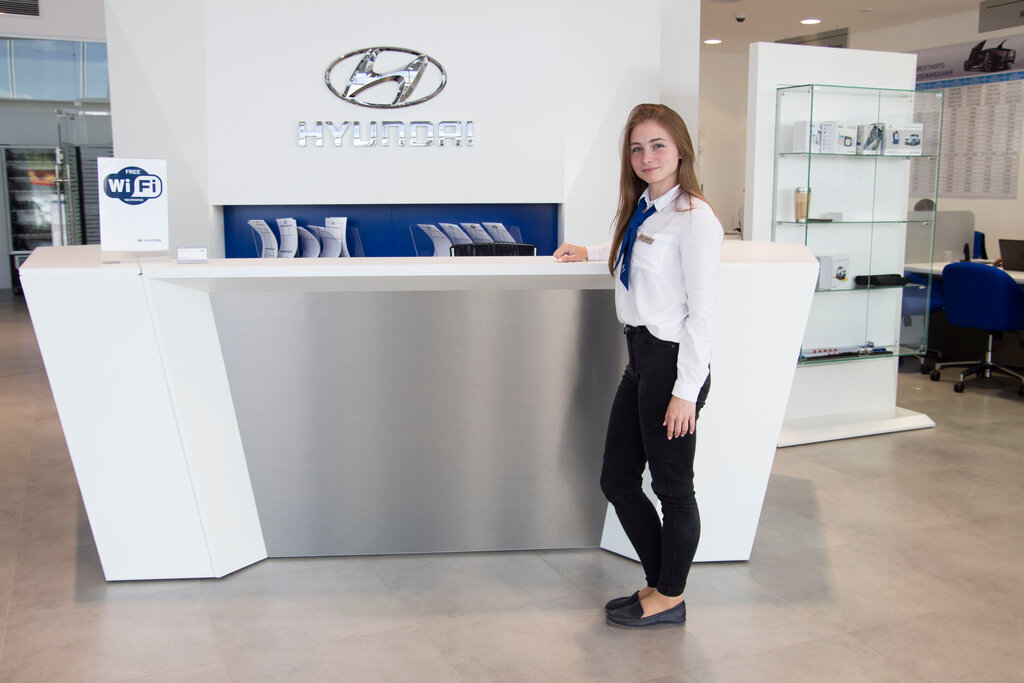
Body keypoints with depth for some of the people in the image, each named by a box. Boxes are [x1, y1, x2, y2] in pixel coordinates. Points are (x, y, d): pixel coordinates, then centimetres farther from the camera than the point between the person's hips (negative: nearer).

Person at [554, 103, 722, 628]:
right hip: (640, 358, 9)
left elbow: (702, 313, -17)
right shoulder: (642, 208, 12)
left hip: (671, 362, -9)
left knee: (672, 487, 6)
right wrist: (589, 253, 39)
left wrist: (685, 391, -18)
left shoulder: (694, 218, -14)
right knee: (617, 480, 14)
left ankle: (669, 598, 24)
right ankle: (659, 583, 30)